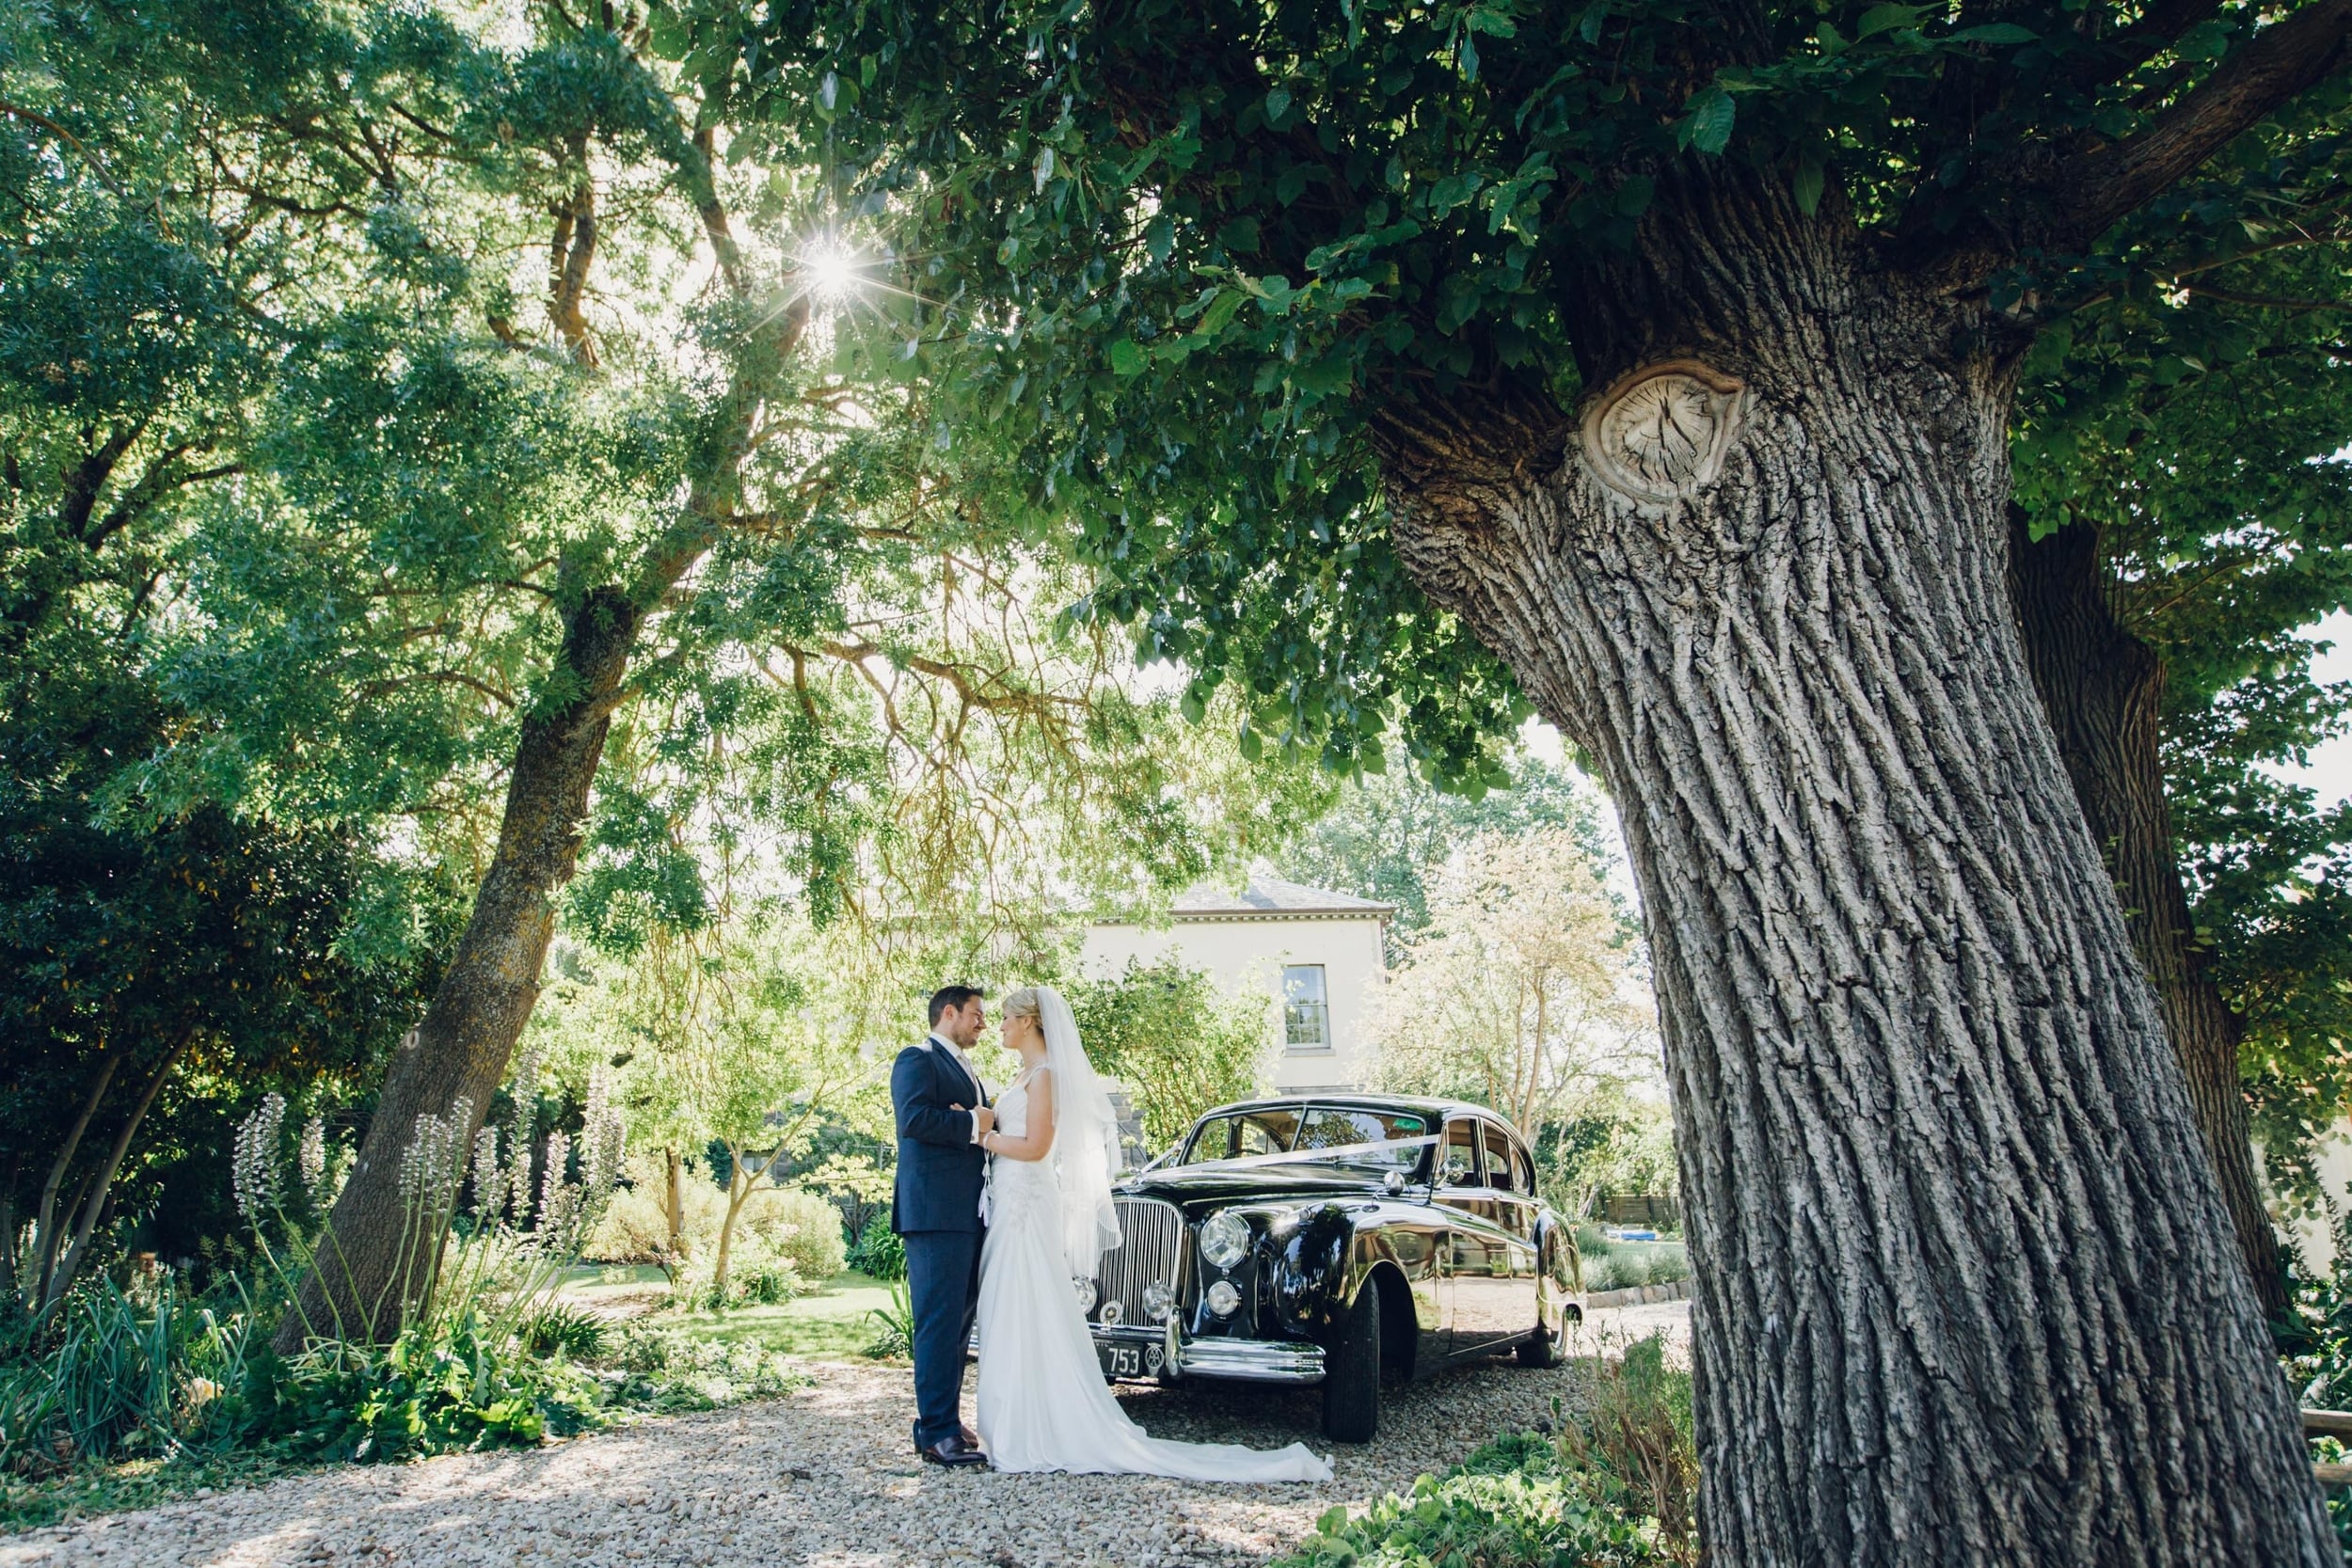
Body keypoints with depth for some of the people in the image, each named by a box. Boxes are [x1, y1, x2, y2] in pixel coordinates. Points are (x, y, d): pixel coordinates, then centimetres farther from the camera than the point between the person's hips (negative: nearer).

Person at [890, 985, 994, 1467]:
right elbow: (914, 1118, -20)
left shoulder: (966, 1071, 25)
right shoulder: (917, 1060, -5)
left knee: (958, 1321, 12)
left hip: (969, 1214, 9)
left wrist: (990, 1122, 1)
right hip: (935, 1210, -9)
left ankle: (945, 1421, 20)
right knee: (940, 1321, -9)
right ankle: (937, 1433, -5)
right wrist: (973, 1123, -12)